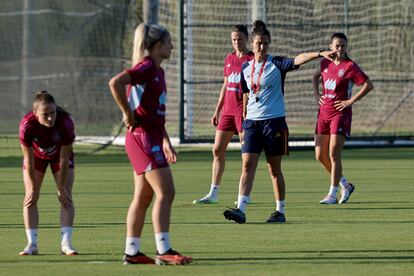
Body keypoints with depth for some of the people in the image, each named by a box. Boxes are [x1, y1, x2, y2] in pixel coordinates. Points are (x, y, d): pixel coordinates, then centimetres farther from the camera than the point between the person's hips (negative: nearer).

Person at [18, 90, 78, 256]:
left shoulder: (65, 123, -38)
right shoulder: (26, 126, -38)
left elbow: (64, 160, -28)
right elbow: (29, 161, -26)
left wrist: (62, 188, -21)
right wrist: (33, 188, -19)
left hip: (60, 154, 0)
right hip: (36, 155, 0)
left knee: (66, 197, -12)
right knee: (30, 198, -8)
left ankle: (66, 242, -13)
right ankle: (32, 244, -7)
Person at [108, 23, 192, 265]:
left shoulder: (158, 70, 18)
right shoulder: (146, 67, -12)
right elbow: (115, 83, -27)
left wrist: (166, 143, 24)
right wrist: (128, 114, -20)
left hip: (152, 138, 10)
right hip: (143, 136, -10)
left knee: (143, 197, 11)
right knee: (166, 192, -12)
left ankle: (132, 252, 14)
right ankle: (163, 251, -14)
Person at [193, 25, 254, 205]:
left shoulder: (252, 60, -5)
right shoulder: (229, 59, 13)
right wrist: (217, 111, 17)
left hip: (244, 111, -7)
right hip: (227, 110, 7)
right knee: (217, 149, 4)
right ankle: (213, 194, 7)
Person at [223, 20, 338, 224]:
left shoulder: (276, 65, -5)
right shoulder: (246, 68, 9)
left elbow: (297, 60, -23)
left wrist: (319, 54, -39)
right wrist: (244, 118, 20)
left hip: (274, 121, -4)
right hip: (252, 121, 4)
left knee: (274, 169, 2)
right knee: (247, 165, -6)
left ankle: (280, 211, 11)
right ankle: (241, 210, -13)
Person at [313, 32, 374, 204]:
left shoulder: (350, 67, -9)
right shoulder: (325, 63, 8)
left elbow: (368, 85, -12)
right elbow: (316, 76, 29)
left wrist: (350, 101, -14)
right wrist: (316, 95, 14)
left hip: (340, 113, -6)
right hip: (324, 112, 6)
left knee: (334, 155, -10)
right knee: (320, 155, 6)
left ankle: (332, 195, -1)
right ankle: (345, 185, 23)